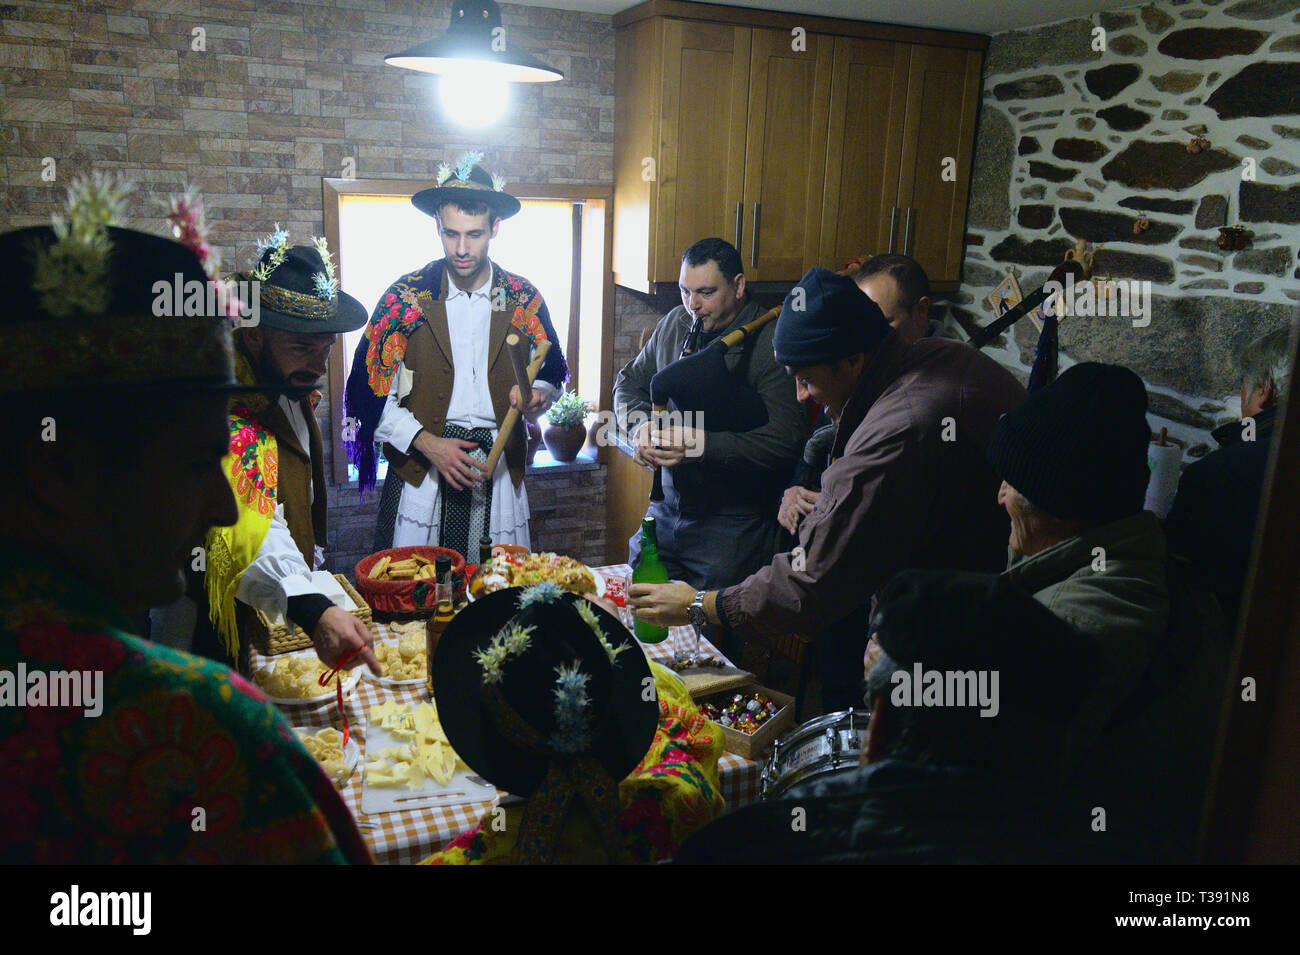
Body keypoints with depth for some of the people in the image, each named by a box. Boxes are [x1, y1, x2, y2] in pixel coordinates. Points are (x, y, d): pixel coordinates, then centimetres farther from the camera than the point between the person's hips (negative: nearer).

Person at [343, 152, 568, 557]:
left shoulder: (523, 299, 5)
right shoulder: (406, 296, -1)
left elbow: (553, 373, 16)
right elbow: (372, 392, -2)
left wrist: (537, 395, -7)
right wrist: (426, 442, -13)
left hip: (500, 473, 2)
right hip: (420, 471, -1)